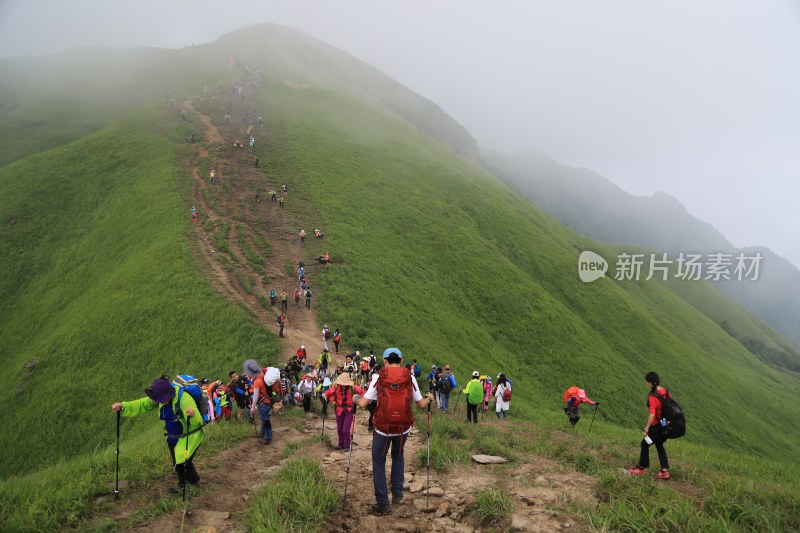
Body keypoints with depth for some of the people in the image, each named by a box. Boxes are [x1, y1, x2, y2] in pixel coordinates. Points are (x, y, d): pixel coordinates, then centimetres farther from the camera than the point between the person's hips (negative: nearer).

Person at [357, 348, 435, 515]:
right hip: (403, 428, 3)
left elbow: (363, 404, -9)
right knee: (398, 456, 28)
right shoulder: (409, 378, -3)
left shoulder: (378, 377, -7)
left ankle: (382, 504, 11)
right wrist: (429, 398, 24)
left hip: (382, 428, -2)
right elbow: (422, 404, 2)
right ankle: (397, 494, 31)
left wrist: (356, 398, 13)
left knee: (378, 463, 13)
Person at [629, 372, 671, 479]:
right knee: (659, 445, 23)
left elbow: (652, 415, -26)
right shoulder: (666, 392, -1)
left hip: (657, 426, -7)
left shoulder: (653, 396, -22)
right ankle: (664, 471, 21)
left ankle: (642, 468, 24)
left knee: (645, 444, 12)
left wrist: (646, 429, -19)